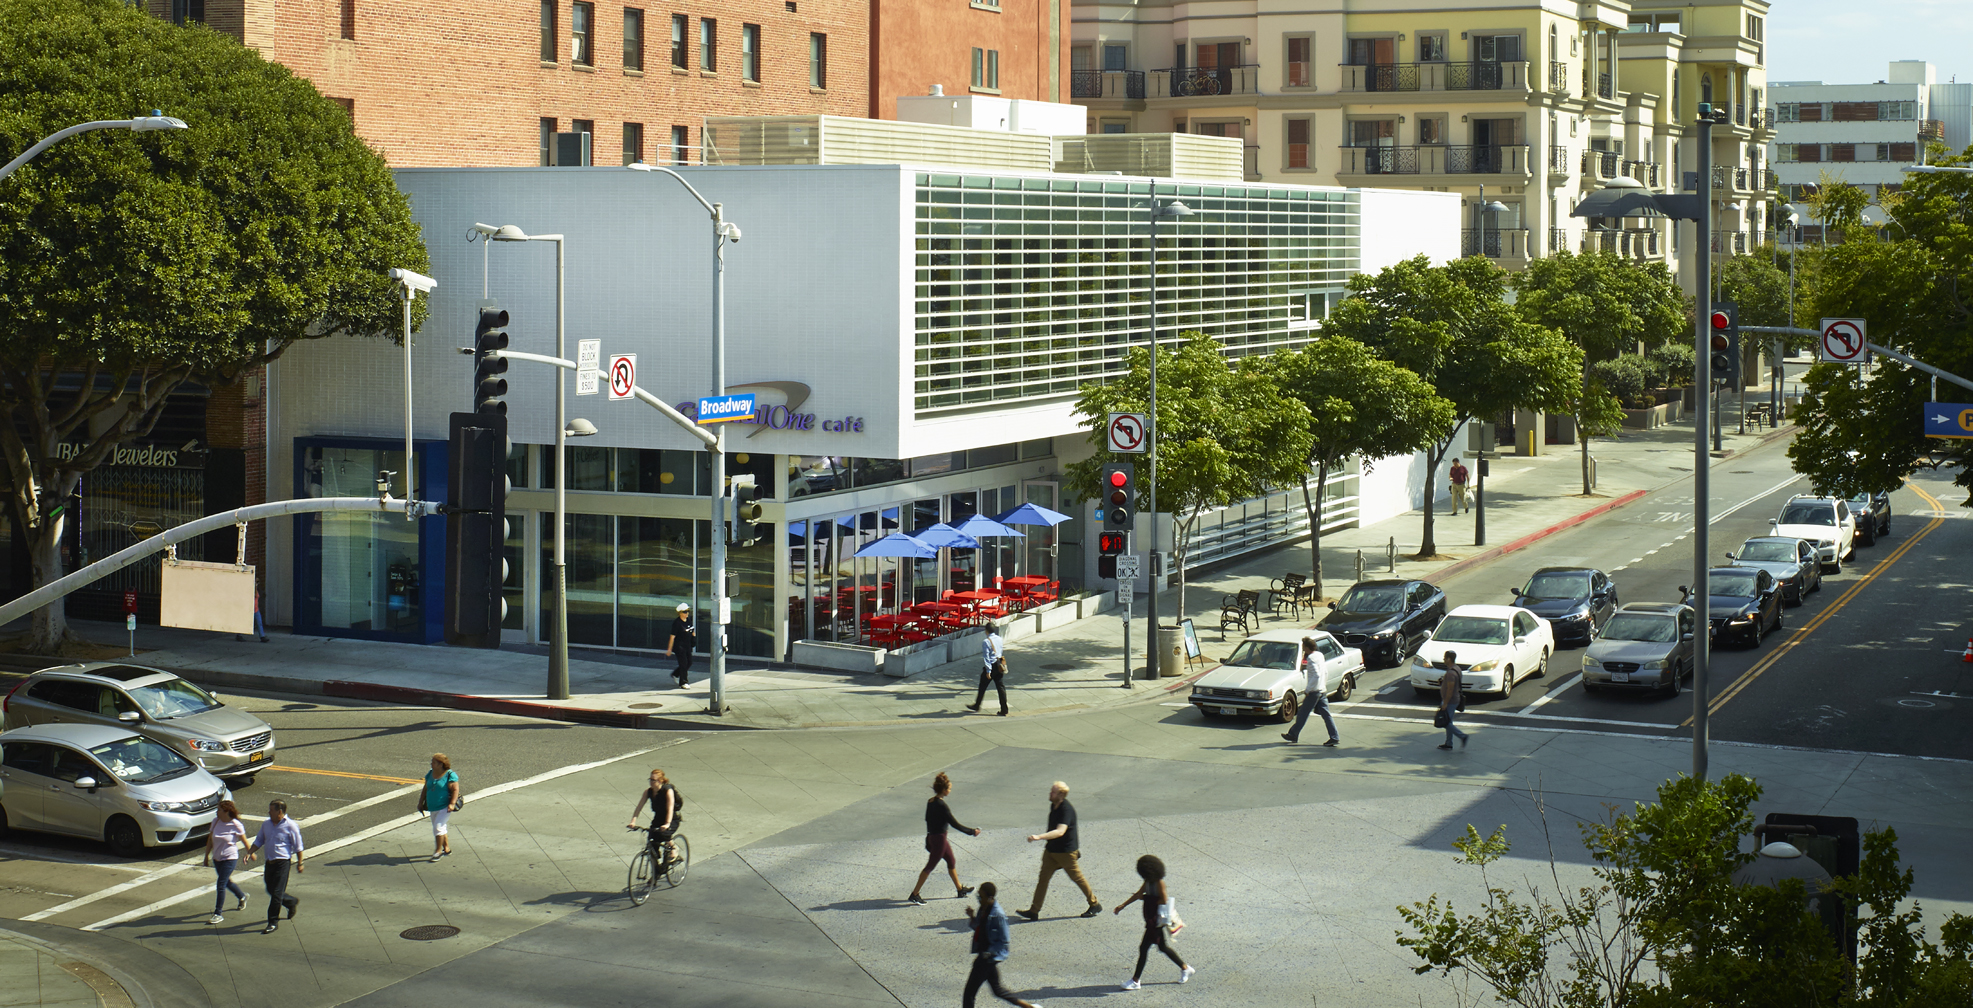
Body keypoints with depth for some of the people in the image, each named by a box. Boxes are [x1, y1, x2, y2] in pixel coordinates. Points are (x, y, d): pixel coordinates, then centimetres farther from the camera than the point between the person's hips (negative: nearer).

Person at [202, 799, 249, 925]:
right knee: (226, 882, 22)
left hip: (230, 858, -7)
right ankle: (242, 897, 49)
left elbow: (244, 841, -5)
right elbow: (210, 838, 9)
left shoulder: (236, 825, -17)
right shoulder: (216, 821, -2)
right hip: (216, 857, 7)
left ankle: (218, 914, -4)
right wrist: (207, 855, 12)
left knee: (221, 885, -10)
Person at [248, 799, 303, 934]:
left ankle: (273, 922, 0)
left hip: (283, 862, -7)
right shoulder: (266, 824, 8)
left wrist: (299, 863, -4)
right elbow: (259, 841, 18)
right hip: (270, 861, 7)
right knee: (271, 890, 15)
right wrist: (249, 852, 4)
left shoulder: (290, 826, -10)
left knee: (277, 892, -7)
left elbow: (298, 846, -5)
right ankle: (292, 903, 41)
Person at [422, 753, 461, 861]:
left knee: (438, 827, -14)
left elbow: (455, 790, -16)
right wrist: (421, 803, 13)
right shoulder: (430, 774, 7)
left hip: (444, 807, -8)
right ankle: (446, 849, 28)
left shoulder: (450, 775, -14)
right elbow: (425, 789, 15)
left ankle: (438, 851, -6)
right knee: (440, 828, 15)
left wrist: (452, 804, -25)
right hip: (433, 807, 8)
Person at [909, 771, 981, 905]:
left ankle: (960, 889, 34)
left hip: (932, 837, 9)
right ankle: (915, 894, 5)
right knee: (930, 866, 0)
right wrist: (972, 831, -12)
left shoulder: (931, 802, 3)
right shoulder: (941, 805, -24)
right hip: (939, 839, -9)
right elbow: (954, 824, -21)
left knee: (951, 861, 21)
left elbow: (928, 819, 13)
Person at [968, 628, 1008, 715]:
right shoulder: (999, 639, 5)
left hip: (991, 666, -6)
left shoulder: (986, 642, -15)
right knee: (1001, 687, 4)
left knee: (982, 687, 12)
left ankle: (976, 705, 28)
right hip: (999, 667, 6)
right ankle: (1004, 710, 1)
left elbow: (986, 657, -18)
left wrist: (988, 671, -18)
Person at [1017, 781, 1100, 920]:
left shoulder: (1067, 810, -25)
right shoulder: (1053, 805, 3)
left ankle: (1095, 905, 24)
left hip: (1066, 851, -8)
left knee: (1077, 877, 6)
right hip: (1052, 849, 8)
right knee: (1043, 877, 4)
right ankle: (1034, 911, 5)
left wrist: (1039, 837, -47)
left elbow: (1060, 831, -38)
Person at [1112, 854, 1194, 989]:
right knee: (1163, 947, 19)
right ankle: (1185, 969, 32)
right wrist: (1123, 905, 17)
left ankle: (1135, 981, 1)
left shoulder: (1159, 883, -20)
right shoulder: (1149, 881, 7)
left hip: (1156, 920, -10)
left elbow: (1163, 900, -20)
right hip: (1151, 919, 10)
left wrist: (1145, 898, -13)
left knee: (1144, 947, -5)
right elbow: (1138, 894, 16)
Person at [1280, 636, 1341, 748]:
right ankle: (1335, 738, 2)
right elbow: (1325, 672, 18)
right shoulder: (1320, 655, 11)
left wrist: (1307, 690, -19)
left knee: (1303, 713, 4)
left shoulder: (1311, 659, -17)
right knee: (1326, 714, 7)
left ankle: (1293, 734, 16)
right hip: (1323, 690, 9)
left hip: (1314, 691, -9)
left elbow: (1316, 676, -25)